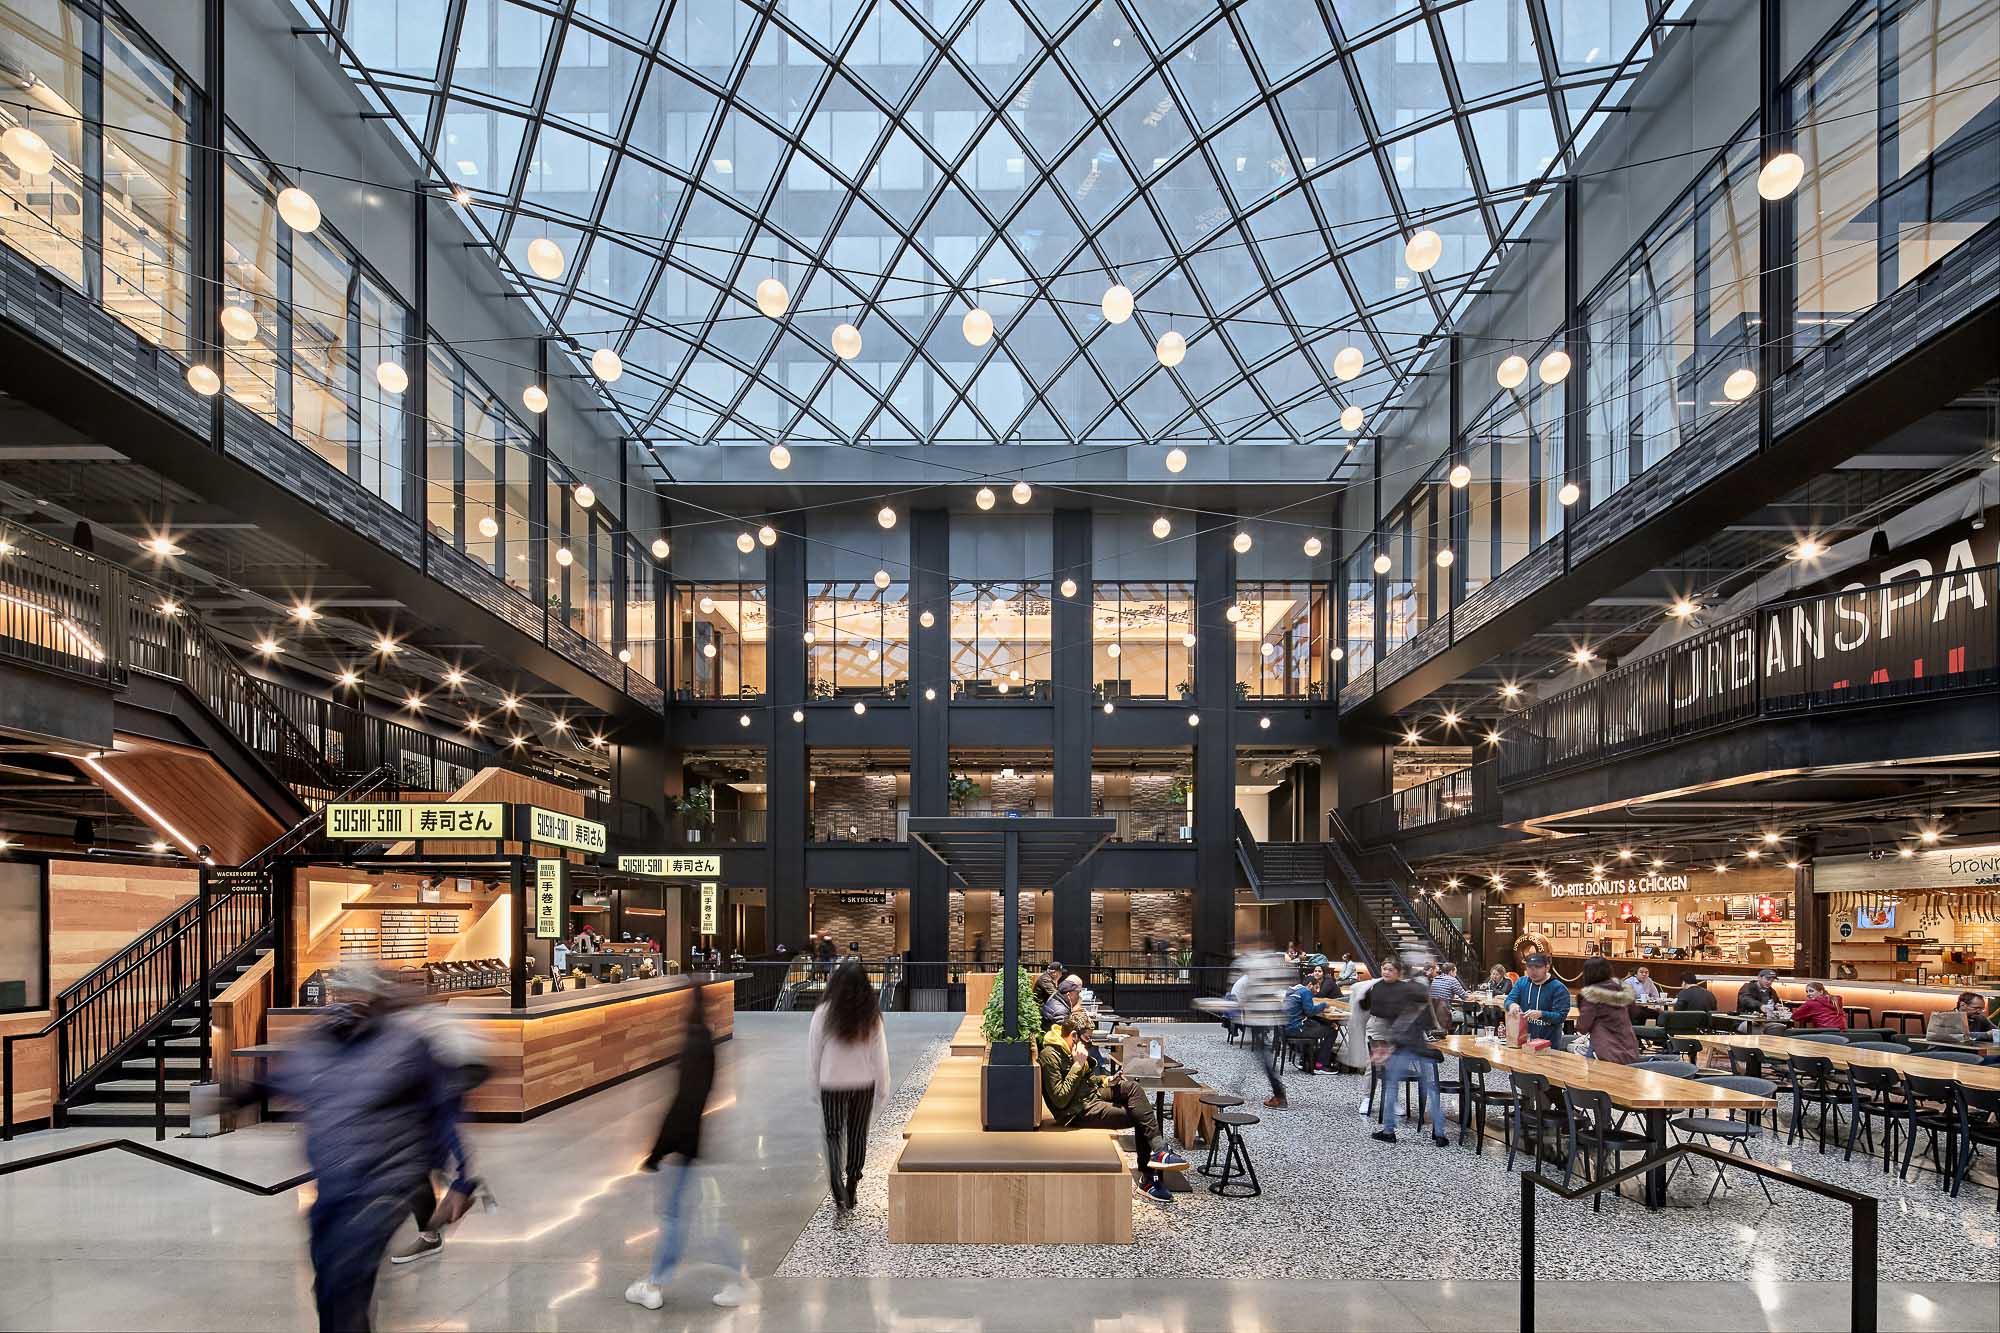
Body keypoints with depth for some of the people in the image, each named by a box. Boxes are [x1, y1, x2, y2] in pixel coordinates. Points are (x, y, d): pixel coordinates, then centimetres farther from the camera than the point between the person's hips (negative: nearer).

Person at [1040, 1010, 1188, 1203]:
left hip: (1091, 1095, 9)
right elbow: (1061, 1100, -24)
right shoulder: (1050, 1056, -20)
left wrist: (1104, 1080, 6)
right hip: (1079, 1112, -9)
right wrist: (1078, 1065, -24)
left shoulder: (1070, 1049, 9)